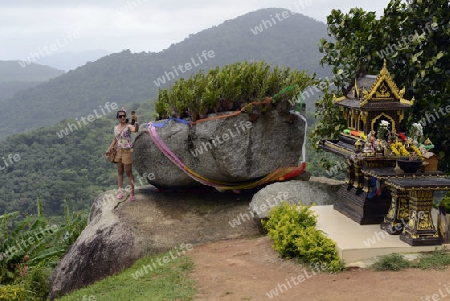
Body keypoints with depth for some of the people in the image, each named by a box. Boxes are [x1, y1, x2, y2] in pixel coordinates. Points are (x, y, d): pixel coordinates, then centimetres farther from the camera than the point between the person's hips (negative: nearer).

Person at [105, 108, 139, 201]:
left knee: (128, 172, -2)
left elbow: (136, 129, -35)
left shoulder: (128, 126, -12)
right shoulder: (116, 128, 8)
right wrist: (109, 150, 12)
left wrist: (136, 121, -52)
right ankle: (120, 191, 21)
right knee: (119, 171, 12)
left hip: (127, 151, -6)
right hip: (118, 151, 6)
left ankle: (132, 192, 5)